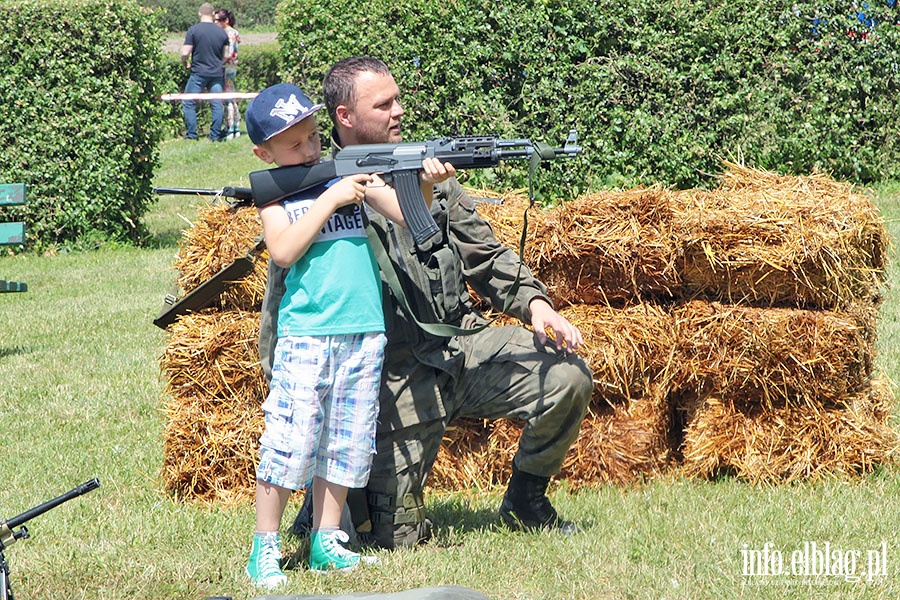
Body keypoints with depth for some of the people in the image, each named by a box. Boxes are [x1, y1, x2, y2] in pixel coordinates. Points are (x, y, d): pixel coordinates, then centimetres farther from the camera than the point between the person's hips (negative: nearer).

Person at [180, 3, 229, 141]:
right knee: (217, 104, 7)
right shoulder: (222, 32, 5)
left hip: (198, 73, -3)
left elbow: (185, 53, -10)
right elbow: (226, 56, 14)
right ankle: (215, 135, 5)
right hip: (217, 73, 3)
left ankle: (191, 134, 2)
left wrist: (185, 63, 11)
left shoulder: (193, 30, -7)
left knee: (188, 103, 6)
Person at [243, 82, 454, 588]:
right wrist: (330, 199, -13)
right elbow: (284, 251, -13)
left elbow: (407, 215, 3)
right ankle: (266, 549, 0)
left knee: (346, 442, 8)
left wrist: (426, 185, -18)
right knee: (289, 439, -7)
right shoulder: (276, 196, 3)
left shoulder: (352, 173, 10)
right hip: (306, 333, -3)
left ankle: (327, 541, 18)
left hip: (364, 332, 3)